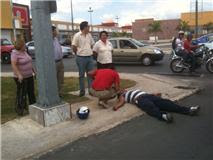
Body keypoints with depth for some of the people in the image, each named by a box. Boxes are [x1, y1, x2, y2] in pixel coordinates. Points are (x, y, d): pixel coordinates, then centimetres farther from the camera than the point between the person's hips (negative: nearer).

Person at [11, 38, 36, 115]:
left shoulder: (24, 52, 8)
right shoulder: (15, 53, -17)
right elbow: (13, 65, -25)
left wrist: (34, 71, 15)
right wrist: (19, 75, -34)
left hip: (29, 76, 8)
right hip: (21, 77, -8)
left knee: (31, 91, 14)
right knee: (21, 93, -2)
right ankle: (19, 109, 11)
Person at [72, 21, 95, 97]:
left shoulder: (89, 35, 8)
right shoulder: (77, 35, -9)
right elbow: (74, 47, -7)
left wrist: (89, 52, 11)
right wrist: (79, 54, 2)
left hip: (90, 57, 5)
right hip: (81, 58, -5)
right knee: (81, 75, 5)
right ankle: (82, 90, 14)